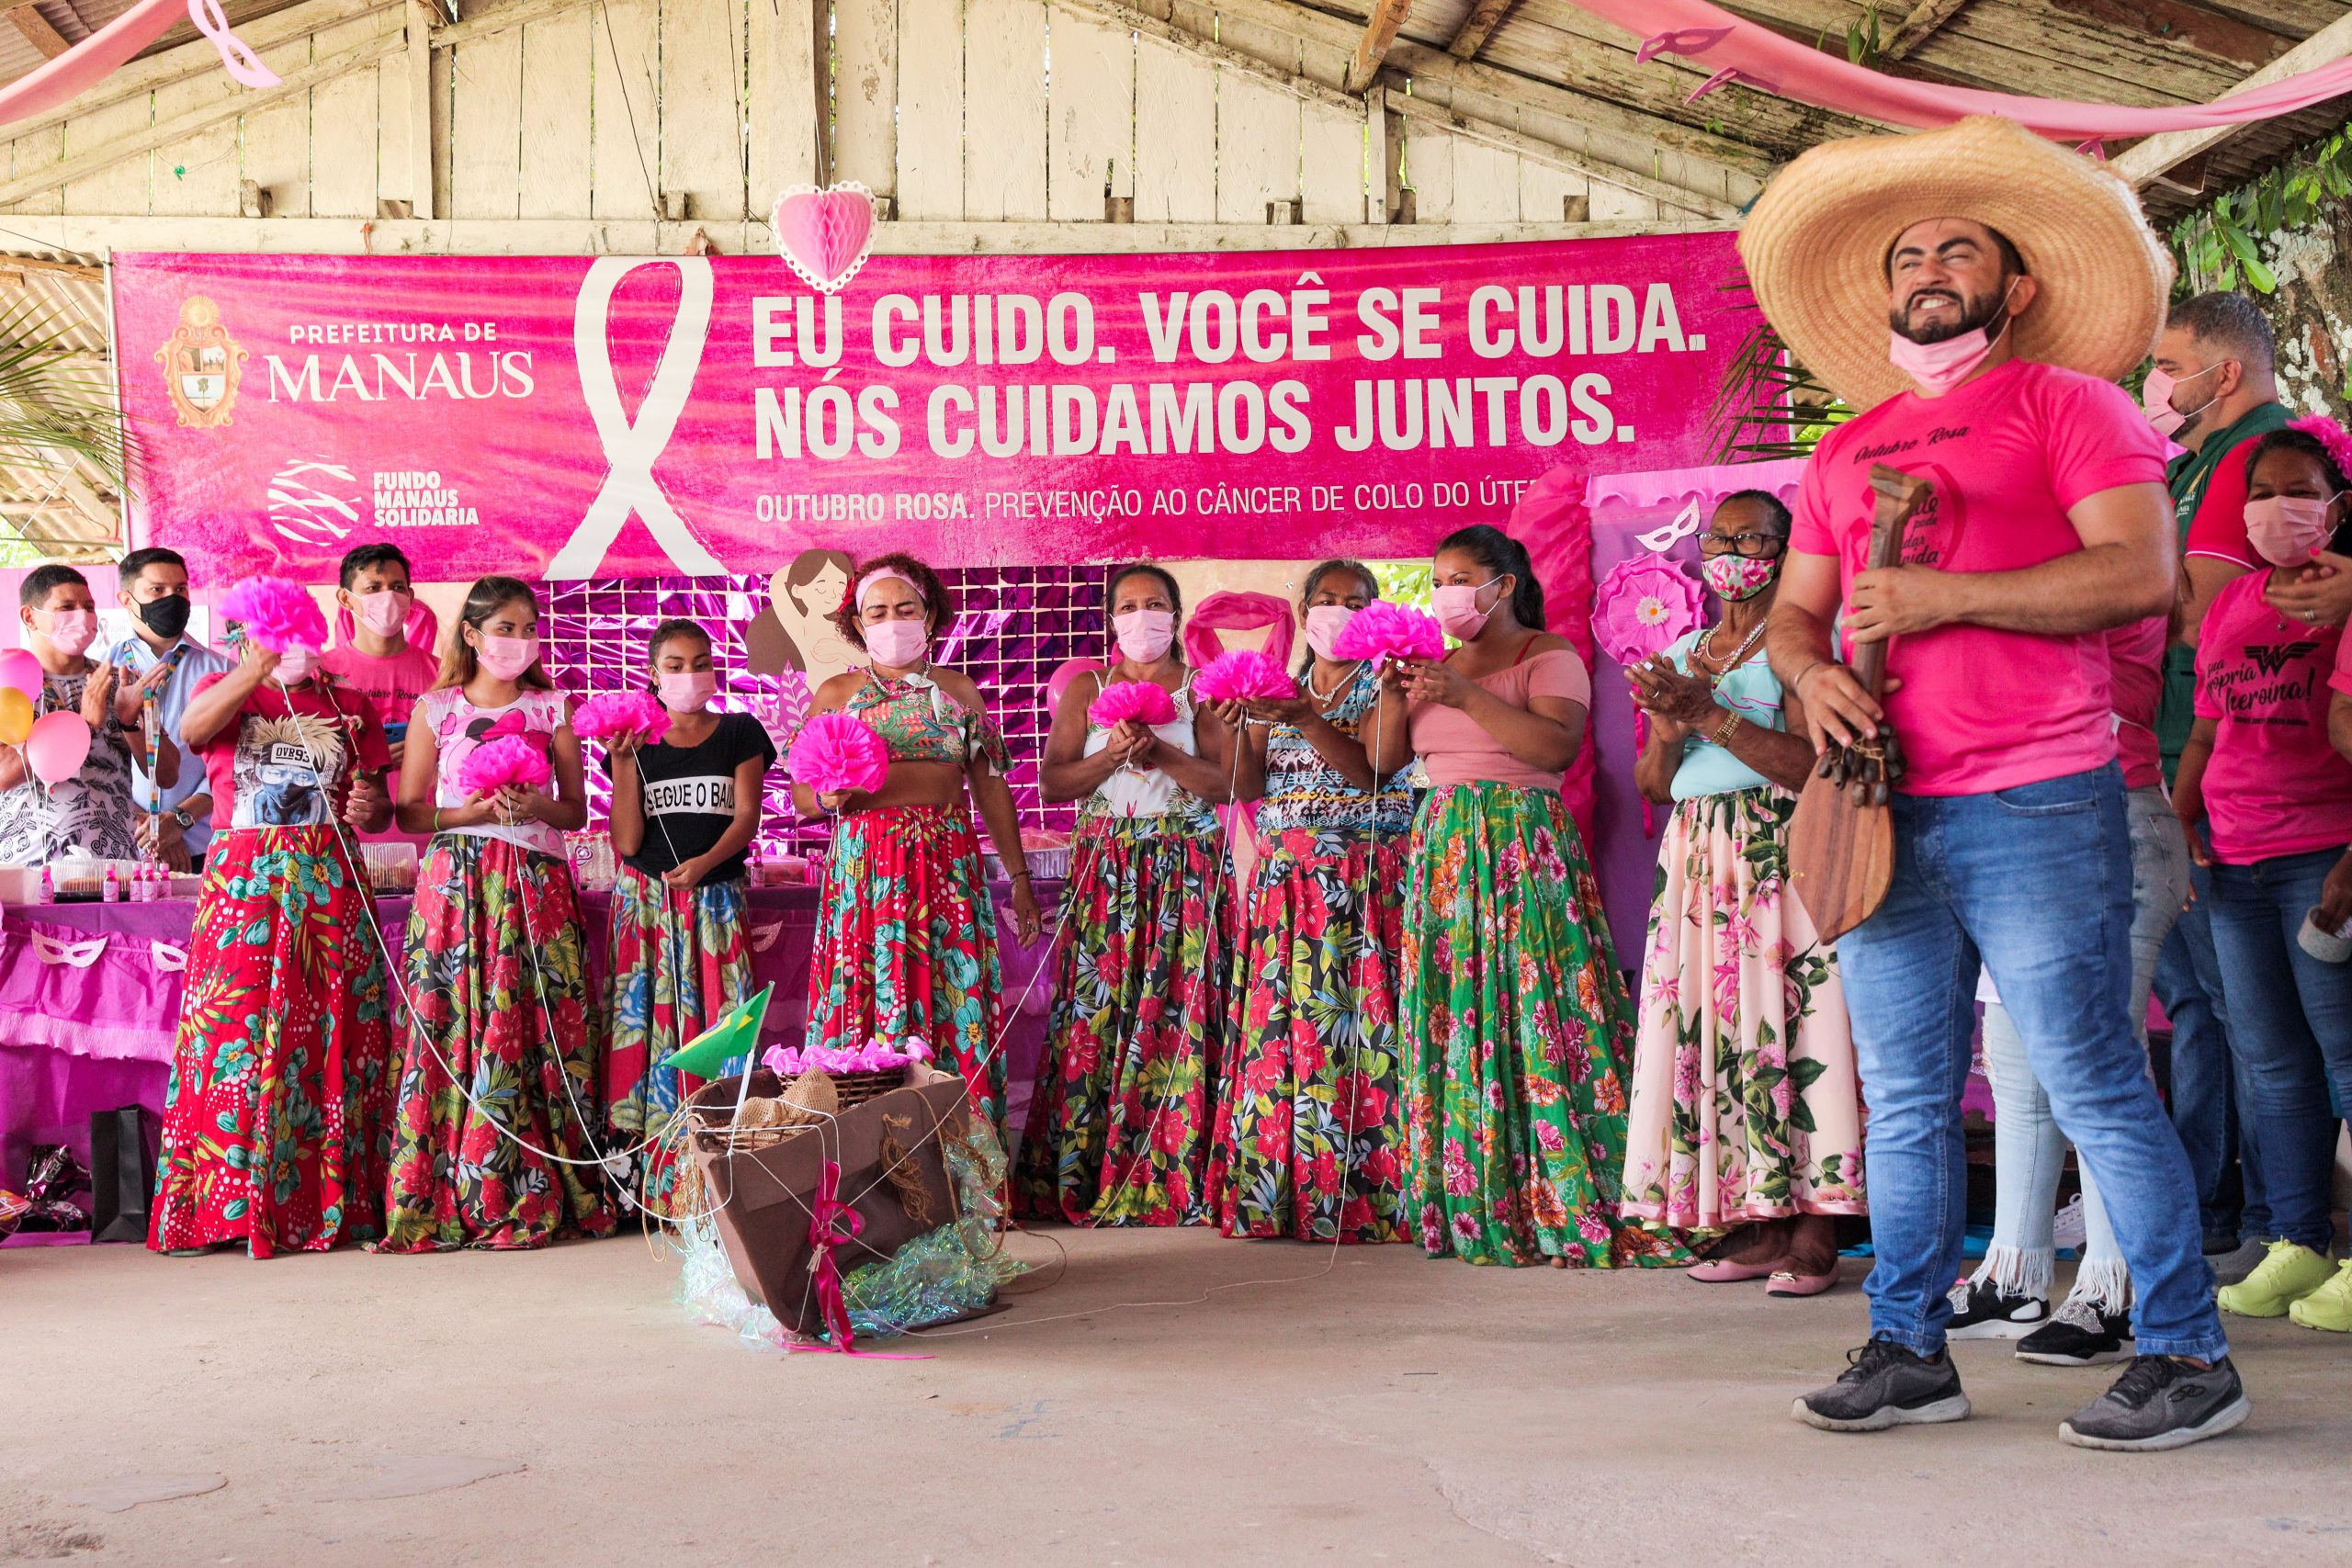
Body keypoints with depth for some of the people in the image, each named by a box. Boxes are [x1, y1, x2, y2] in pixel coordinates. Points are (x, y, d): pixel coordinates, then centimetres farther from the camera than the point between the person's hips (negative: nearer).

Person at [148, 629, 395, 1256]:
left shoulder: (348, 705, 16)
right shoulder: (225, 693, 12)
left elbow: (379, 800, 16)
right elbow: (192, 726, -12)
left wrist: (371, 809, -8)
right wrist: (257, 667, -25)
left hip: (333, 883, 1)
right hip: (242, 882, -1)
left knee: (334, 1033, -1)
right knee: (230, 1024, -7)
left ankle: (337, 1204, 4)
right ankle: (221, 1209, -1)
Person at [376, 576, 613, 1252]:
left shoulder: (551, 708, 12)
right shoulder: (434, 708, 10)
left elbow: (576, 809, 11)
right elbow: (409, 811, 7)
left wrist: (538, 808, -9)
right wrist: (467, 813, -10)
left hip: (536, 884, 1)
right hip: (456, 884, -1)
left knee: (539, 1029, -5)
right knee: (452, 1031, -7)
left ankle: (536, 1197, 0)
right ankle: (444, 1200, -1)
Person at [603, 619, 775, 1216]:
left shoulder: (739, 733, 9)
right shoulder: (635, 744, 9)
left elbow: (747, 813, -3)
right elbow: (626, 842, 0)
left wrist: (705, 861, -20)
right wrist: (623, 764, -8)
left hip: (717, 899, -1)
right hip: (647, 903, 1)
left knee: (721, 1023, -8)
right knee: (650, 1024, -5)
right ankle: (651, 1182, -2)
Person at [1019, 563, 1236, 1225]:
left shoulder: (1202, 689, 6)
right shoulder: (1086, 688, 11)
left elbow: (1227, 780, -4)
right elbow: (1052, 781, 5)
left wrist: (1162, 754, -16)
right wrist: (1111, 755, -10)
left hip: (1186, 867, -1)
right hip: (1105, 866, 1)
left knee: (1177, 1012, -6)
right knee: (1097, 1011, -4)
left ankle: (1173, 1178, -1)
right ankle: (1081, 1173, 2)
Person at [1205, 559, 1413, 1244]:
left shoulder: (1383, 686, 4)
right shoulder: (1279, 689, 17)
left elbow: (1369, 771, -11)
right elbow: (1249, 790, 8)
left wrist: (1307, 720, -20)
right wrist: (1240, 728, -8)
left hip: (1365, 876, -4)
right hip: (1284, 878, 4)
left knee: (1353, 1025, -10)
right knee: (1278, 1027, -2)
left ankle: (1358, 1196, -6)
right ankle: (1274, 1195, 2)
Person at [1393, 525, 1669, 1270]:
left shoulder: (1548, 655, 0)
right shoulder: (1441, 664, 19)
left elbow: (1558, 745, -17)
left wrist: (1467, 697, -20)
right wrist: (1395, 695, -2)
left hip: (1523, 845, -6)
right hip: (1444, 845, 6)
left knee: (1532, 1009, -10)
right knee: (1450, 1013, 1)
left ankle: (1561, 1203, -5)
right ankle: (1471, 1202, 6)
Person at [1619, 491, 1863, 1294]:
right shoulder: (1683, 653, 19)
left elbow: (1813, 763, -13)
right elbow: (1651, 783, 17)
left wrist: (1710, 715, -16)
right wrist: (1667, 730, -4)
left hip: (1782, 856, -6)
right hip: (1697, 858, 6)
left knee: (1787, 1027, -11)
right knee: (1708, 1030, 0)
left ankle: (1812, 1233, -7)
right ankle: (1757, 1228, 6)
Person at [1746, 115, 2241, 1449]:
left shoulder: (2066, 402, 3)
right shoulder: (1847, 449, 20)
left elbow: (2142, 572, -10)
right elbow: (1793, 610, 22)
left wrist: (1943, 596, -14)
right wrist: (1811, 673, -1)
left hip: (2037, 807, -6)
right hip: (1887, 812, 6)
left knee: (2095, 1088, -5)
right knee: (1907, 1100, 9)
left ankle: (2189, 1357, 6)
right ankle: (1911, 1351, 19)